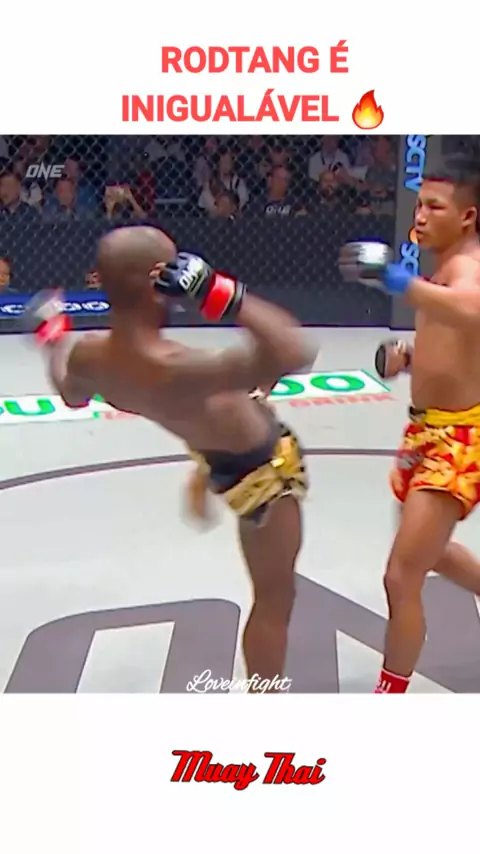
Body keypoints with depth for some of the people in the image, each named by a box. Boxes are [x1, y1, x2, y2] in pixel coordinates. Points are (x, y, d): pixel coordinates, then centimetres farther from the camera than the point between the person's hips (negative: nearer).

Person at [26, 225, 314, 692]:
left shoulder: (89, 356, -23)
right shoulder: (176, 370, -47)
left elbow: (71, 393, 5)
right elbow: (295, 353, -52)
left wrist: (50, 334, 23)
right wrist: (221, 292, -48)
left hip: (222, 458, 8)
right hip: (260, 472, -8)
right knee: (274, 599, 10)